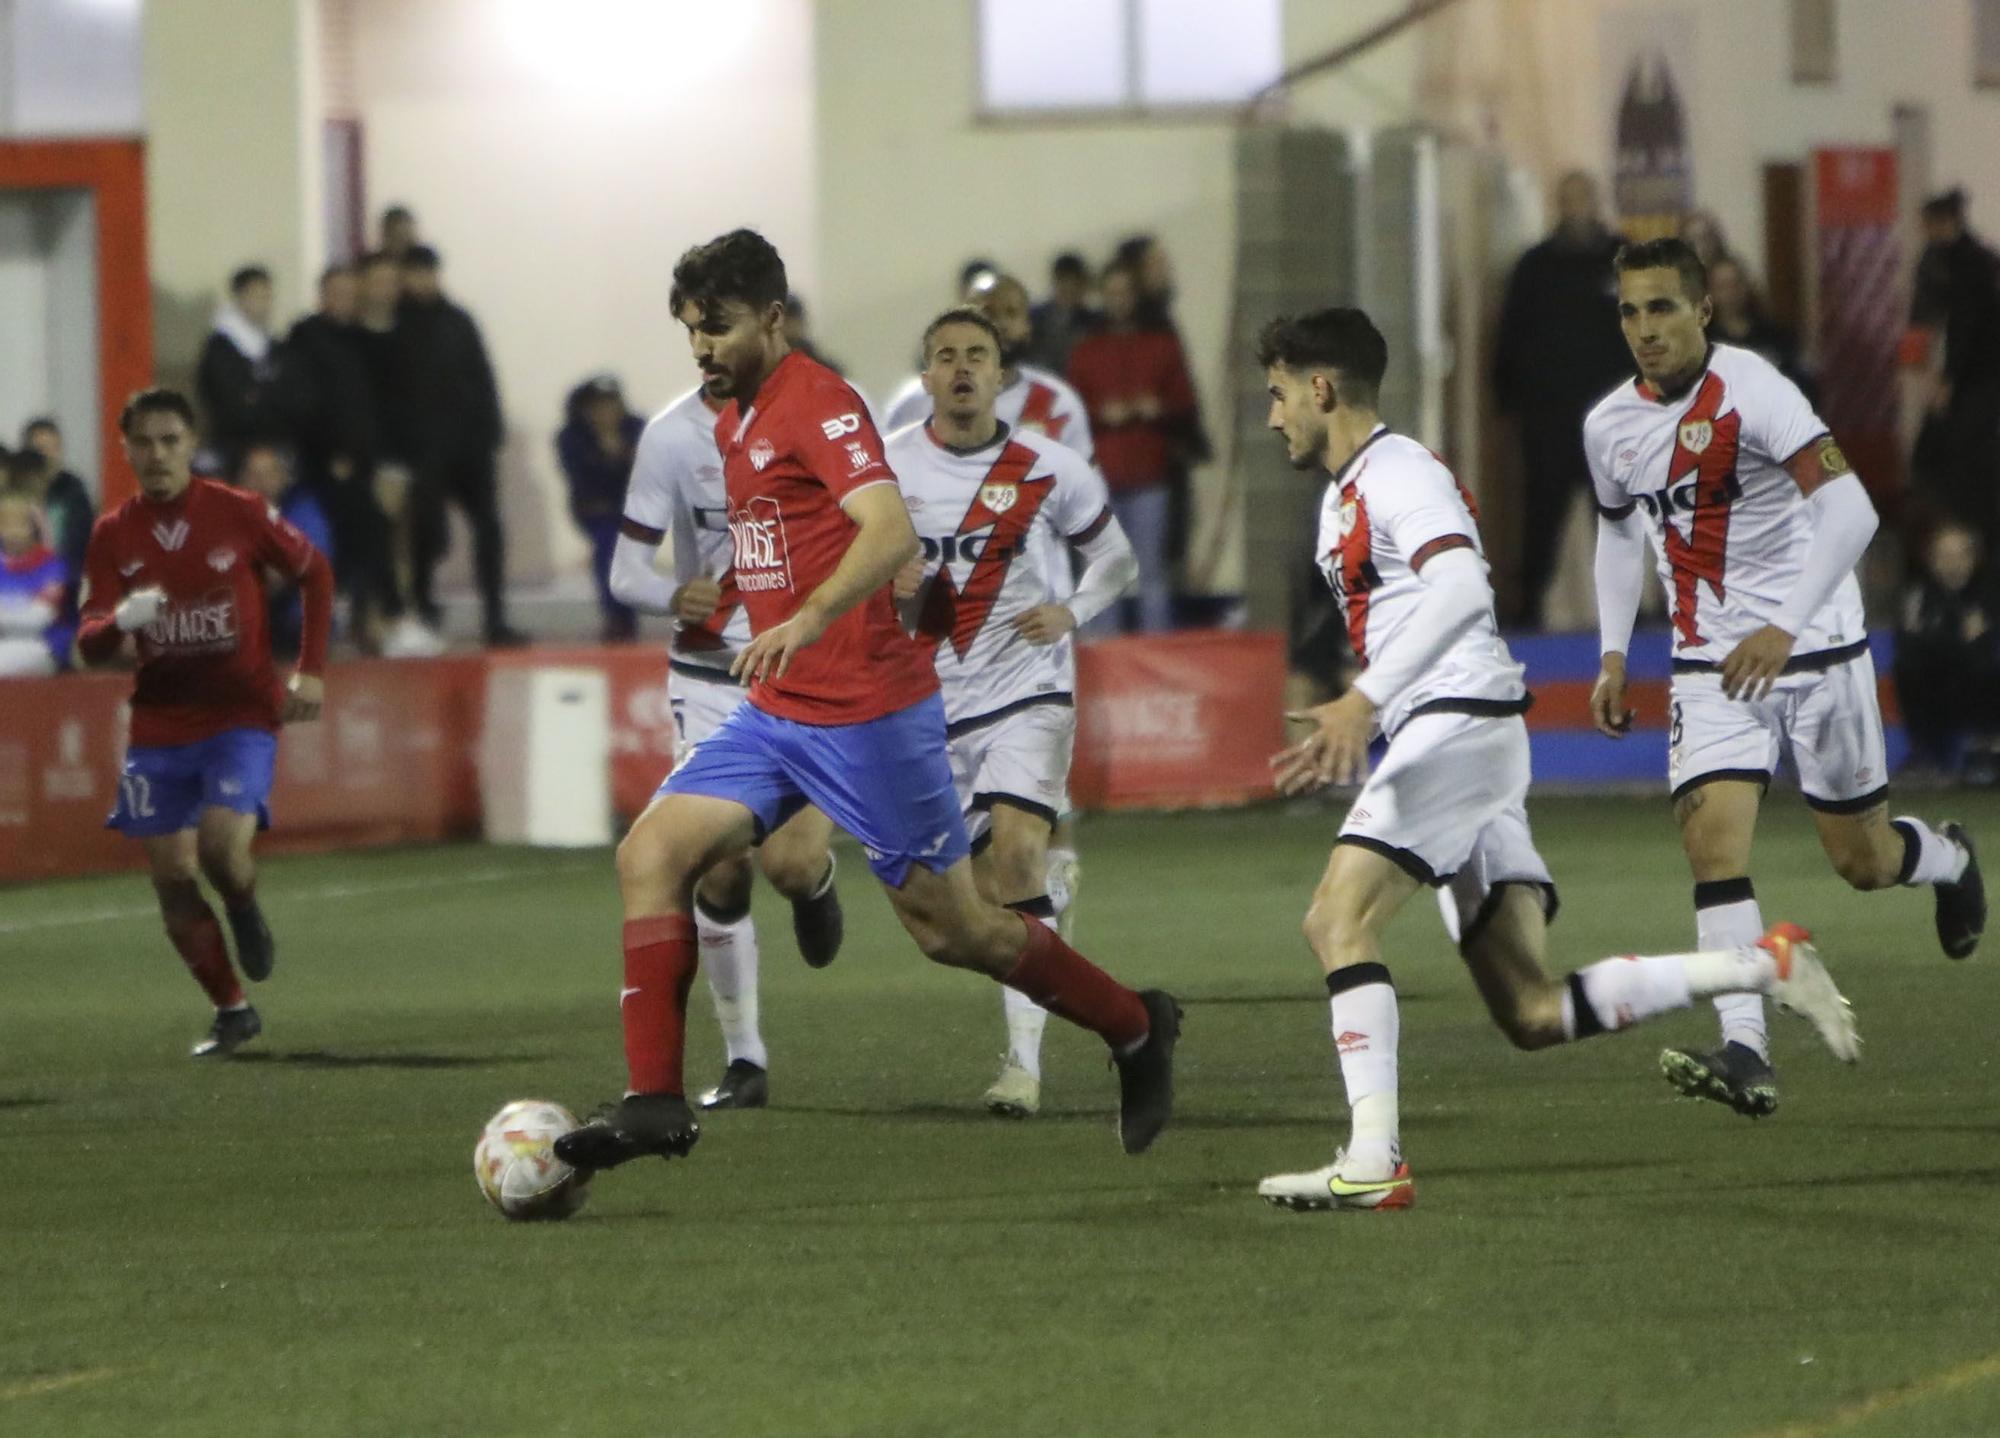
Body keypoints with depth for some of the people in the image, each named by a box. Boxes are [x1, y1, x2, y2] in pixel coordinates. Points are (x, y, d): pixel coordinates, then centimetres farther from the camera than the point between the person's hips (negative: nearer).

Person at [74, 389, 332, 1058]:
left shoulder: (239, 513, -8)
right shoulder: (113, 534, -1)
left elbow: (315, 573, 7)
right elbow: (89, 647, -3)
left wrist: (310, 672, 0)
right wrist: (122, 620, -26)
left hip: (242, 715, -3)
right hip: (159, 724, 3)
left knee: (223, 843, -24)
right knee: (172, 876, 1)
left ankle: (246, 913, 12)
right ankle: (231, 1013, 17)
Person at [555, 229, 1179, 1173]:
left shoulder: (818, 404, -15)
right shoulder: (735, 422, 13)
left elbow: (893, 532, -30)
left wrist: (807, 620, -42)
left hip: (868, 714, -9)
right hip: (776, 714, 9)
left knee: (953, 930, 1)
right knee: (651, 854, -8)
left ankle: (1135, 1030, 22)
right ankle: (653, 1101, -10)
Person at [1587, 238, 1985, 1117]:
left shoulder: (1752, 393, -19)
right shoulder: (1610, 426, 2)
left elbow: (1849, 512, -26)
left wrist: (1784, 629, -35)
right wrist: (1613, 654, 13)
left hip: (1816, 649, -4)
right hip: (1709, 665, 4)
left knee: (1861, 859, 7)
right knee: (1712, 839, -17)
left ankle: (1950, 860, 44)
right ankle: (1744, 1054, -23)